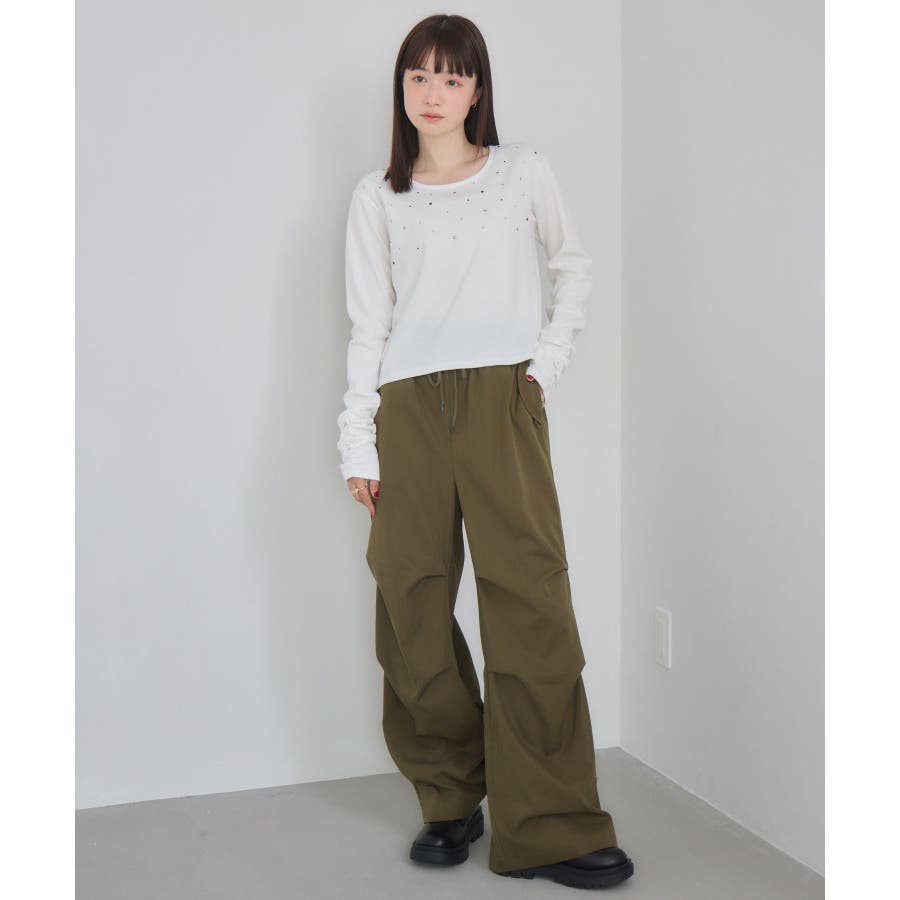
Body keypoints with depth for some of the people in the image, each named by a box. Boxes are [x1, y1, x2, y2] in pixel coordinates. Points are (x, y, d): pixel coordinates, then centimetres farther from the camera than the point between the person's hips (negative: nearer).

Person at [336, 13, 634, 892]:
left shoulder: (523, 172, 11)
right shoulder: (377, 197, 12)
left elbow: (574, 268, 21)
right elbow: (368, 323, 10)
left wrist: (547, 359, 6)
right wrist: (357, 442, 4)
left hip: (501, 400, -1)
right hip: (408, 408, 2)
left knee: (528, 602, -8)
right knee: (413, 606, 1)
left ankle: (549, 828, -1)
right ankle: (450, 802, 16)